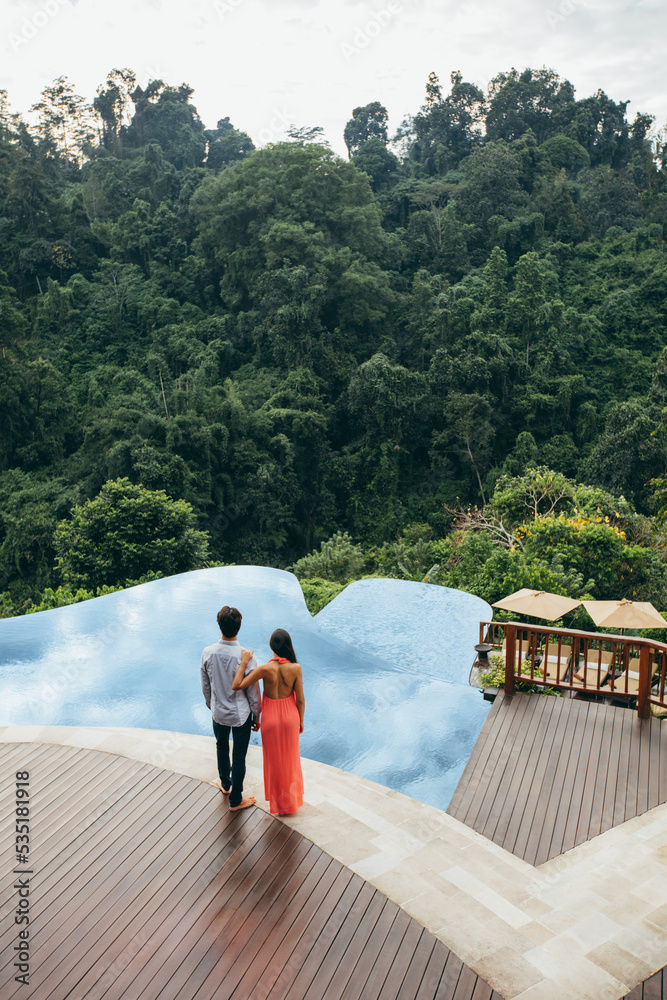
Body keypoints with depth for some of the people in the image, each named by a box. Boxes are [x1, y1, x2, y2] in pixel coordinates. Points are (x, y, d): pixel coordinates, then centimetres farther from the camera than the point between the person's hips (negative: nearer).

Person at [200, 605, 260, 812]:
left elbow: (205, 686, -1)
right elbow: (252, 690, -15)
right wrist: (257, 716, 1)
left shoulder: (208, 653, -16)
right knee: (239, 757, 14)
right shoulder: (245, 656, -26)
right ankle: (235, 801, 29)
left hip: (218, 713, 3)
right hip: (241, 714, -3)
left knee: (222, 749, 28)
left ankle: (225, 784, 52)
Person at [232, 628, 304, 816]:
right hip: (290, 716, 1)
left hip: (271, 718, -1)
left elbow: (236, 686, -22)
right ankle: (292, 798, 44)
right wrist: (301, 721, 5)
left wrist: (244, 662, -17)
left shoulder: (265, 669, -27)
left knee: (274, 760, 21)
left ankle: (278, 802, 38)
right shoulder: (295, 668, -22)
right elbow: (300, 699, -12)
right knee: (290, 758, 25)